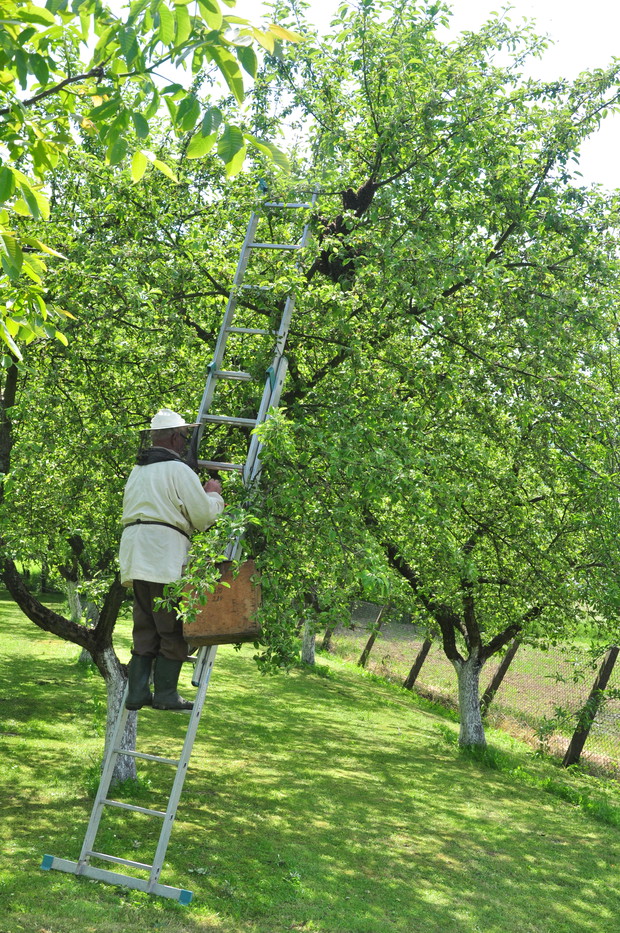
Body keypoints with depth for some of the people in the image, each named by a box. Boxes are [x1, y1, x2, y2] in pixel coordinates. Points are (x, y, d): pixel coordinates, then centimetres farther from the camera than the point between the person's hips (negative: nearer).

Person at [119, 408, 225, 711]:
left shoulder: (137, 470, 20)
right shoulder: (178, 470, -6)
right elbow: (204, 516, -9)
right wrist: (213, 494, 12)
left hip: (136, 556, 8)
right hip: (165, 558, -8)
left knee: (145, 627, 12)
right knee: (172, 629, 0)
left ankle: (137, 692, 10)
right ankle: (165, 694, 1)